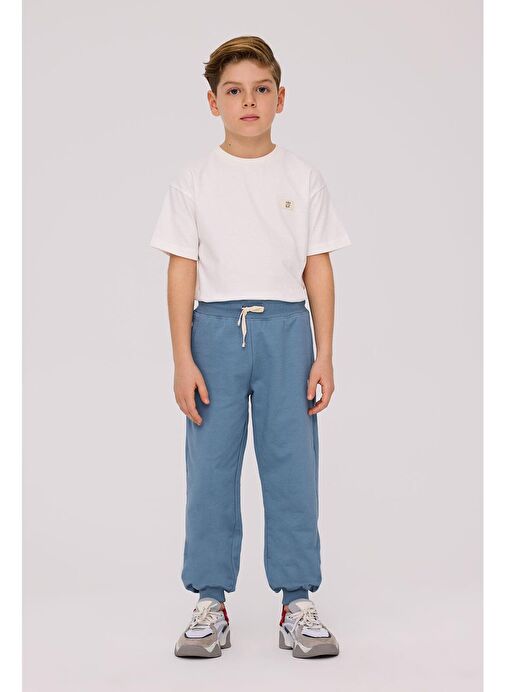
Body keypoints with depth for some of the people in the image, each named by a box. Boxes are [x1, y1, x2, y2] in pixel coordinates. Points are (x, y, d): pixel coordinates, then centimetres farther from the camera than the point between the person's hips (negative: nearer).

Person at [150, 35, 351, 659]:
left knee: (293, 467, 0)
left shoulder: (303, 179, 6)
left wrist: (324, 356, 1)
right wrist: (183, 360, -4)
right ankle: (210, 605, 12)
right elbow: (182, 272, 2)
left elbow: (318, 270, 6)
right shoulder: (193, 182, 4)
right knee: (211, 468, 1)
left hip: (286, 327, 0)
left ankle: (298, 605, 11)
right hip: (216, 327, 0)